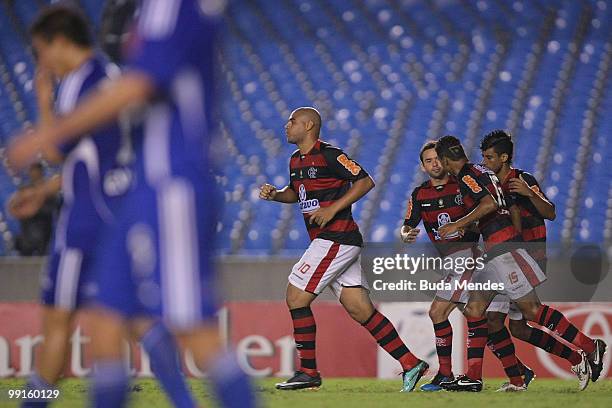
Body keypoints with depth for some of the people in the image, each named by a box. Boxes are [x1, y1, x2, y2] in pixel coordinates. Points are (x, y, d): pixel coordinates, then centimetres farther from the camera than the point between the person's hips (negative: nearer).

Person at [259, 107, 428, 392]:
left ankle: (308, 372, -2)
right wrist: (274, 194, 10)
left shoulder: (329, 155, -11)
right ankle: (410, 364, 6)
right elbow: (295, 192, 31)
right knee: (361, 310, 5)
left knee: (296, 298, -8)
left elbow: (365, 181, -13)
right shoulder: (296, 161, 16)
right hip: (327, 241, 9)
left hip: (336, 238, -9)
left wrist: (332, 209, -18)